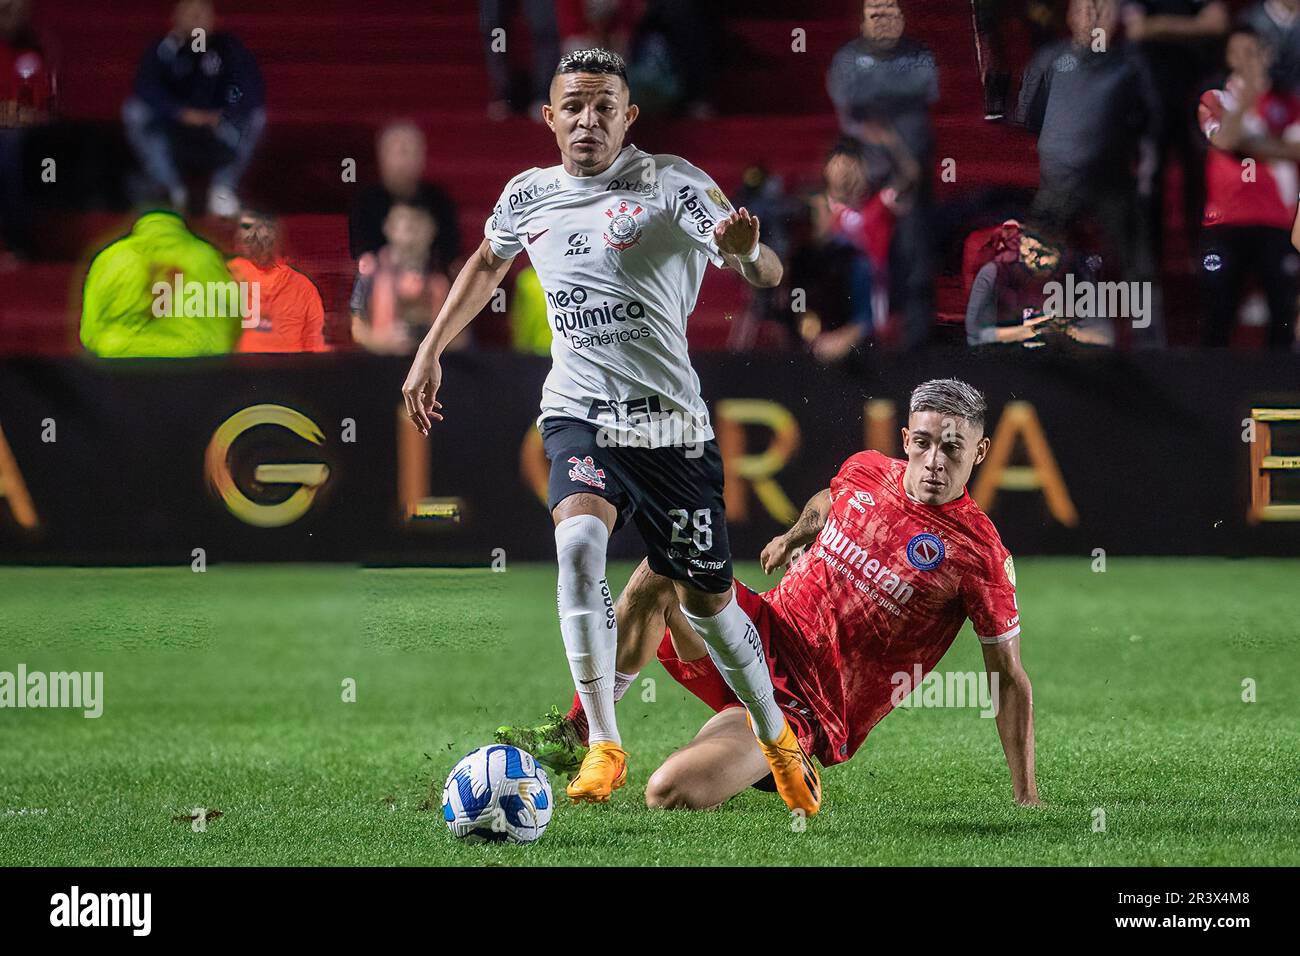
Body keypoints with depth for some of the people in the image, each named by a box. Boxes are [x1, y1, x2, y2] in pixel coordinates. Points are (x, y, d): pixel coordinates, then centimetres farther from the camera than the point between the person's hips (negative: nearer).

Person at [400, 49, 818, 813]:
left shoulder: (671, 183, -7)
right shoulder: (529, 196, 5)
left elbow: (768, 275, -14)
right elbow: (488, 264, 28)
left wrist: (747, 250, -38)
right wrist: (431, 351, 25)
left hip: (671, 425, -2)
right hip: (581, 415, 2)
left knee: (707, 601, 7)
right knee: (578, 539, -28)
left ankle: (777, 738, 35)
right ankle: (605, 745, -21)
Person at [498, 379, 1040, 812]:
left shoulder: (980, 554, -15)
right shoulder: (865, 471, 3)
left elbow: (1009, 679, -9)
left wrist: (1027, 799, -11)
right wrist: (795, 535, 12)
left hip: (811, 709, -6)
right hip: (766, 633, 6)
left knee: (669, 794, -27)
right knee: (664, 570, -23)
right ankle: (574, 734, -11)